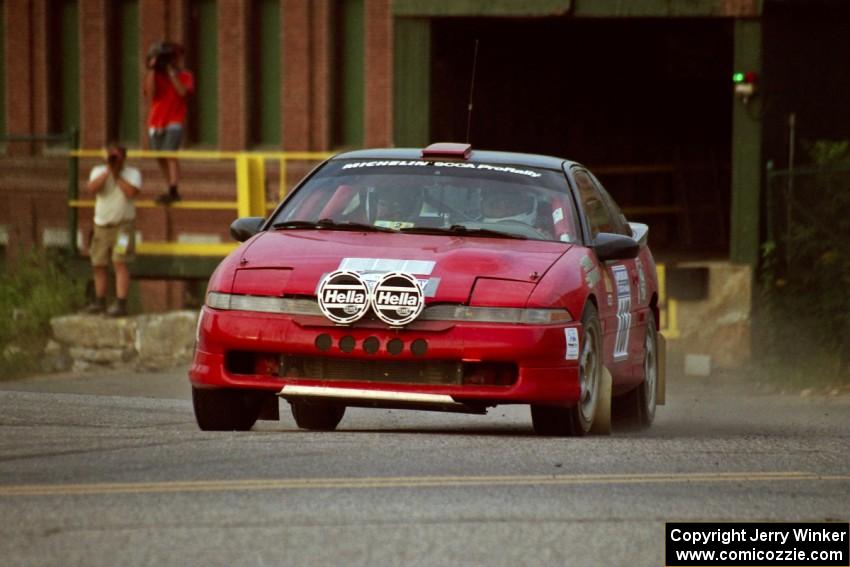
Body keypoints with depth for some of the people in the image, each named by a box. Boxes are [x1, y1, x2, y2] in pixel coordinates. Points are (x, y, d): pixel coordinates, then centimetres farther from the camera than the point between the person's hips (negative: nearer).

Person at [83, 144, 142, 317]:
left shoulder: (132, 173, -2)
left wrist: (117, 175, -13)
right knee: (99, 265, 10)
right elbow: (92, 187, -14)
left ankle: (121, 304, -17)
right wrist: (107, 171, -17)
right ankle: (100, 301, 25)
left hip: (123, 225, -4)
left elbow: (132, 192, -20)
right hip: (102, 225, 4)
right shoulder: (99, 171, 5)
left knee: (120, 263, -14)